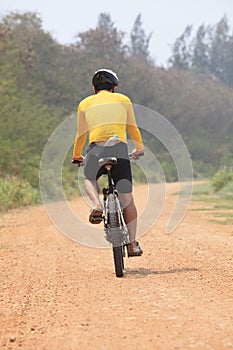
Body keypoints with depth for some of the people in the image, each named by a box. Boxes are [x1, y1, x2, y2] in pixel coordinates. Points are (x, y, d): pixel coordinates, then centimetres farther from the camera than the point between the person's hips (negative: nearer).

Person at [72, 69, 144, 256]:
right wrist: (139, 148, 39)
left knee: (89, 179, 31)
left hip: (96, 149, 0)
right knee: (127, 198, 10)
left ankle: (97, 205, 0)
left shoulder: (85, 103, 16)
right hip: (120, 148, 0)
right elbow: (133, 130, 20)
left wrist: (77, 155, 37)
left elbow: (81, 135, 20)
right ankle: (133, 244, 9)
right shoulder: (123, 99, 16)